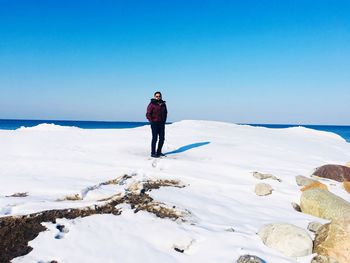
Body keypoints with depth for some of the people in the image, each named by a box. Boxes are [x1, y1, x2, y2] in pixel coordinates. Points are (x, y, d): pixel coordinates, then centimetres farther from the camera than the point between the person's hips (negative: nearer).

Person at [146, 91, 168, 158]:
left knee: (162, 138, 8)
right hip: (154, 123, -6)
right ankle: (153, 153, 5)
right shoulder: (152, 104, -9)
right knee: (155, 138, -4)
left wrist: (164, 121, 11)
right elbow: (148, 114, -9)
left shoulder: (163, 104, 9)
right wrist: (151, 121, -14)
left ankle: (159, 152, 20)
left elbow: (165, 113, 20)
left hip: (161, 124, 6)